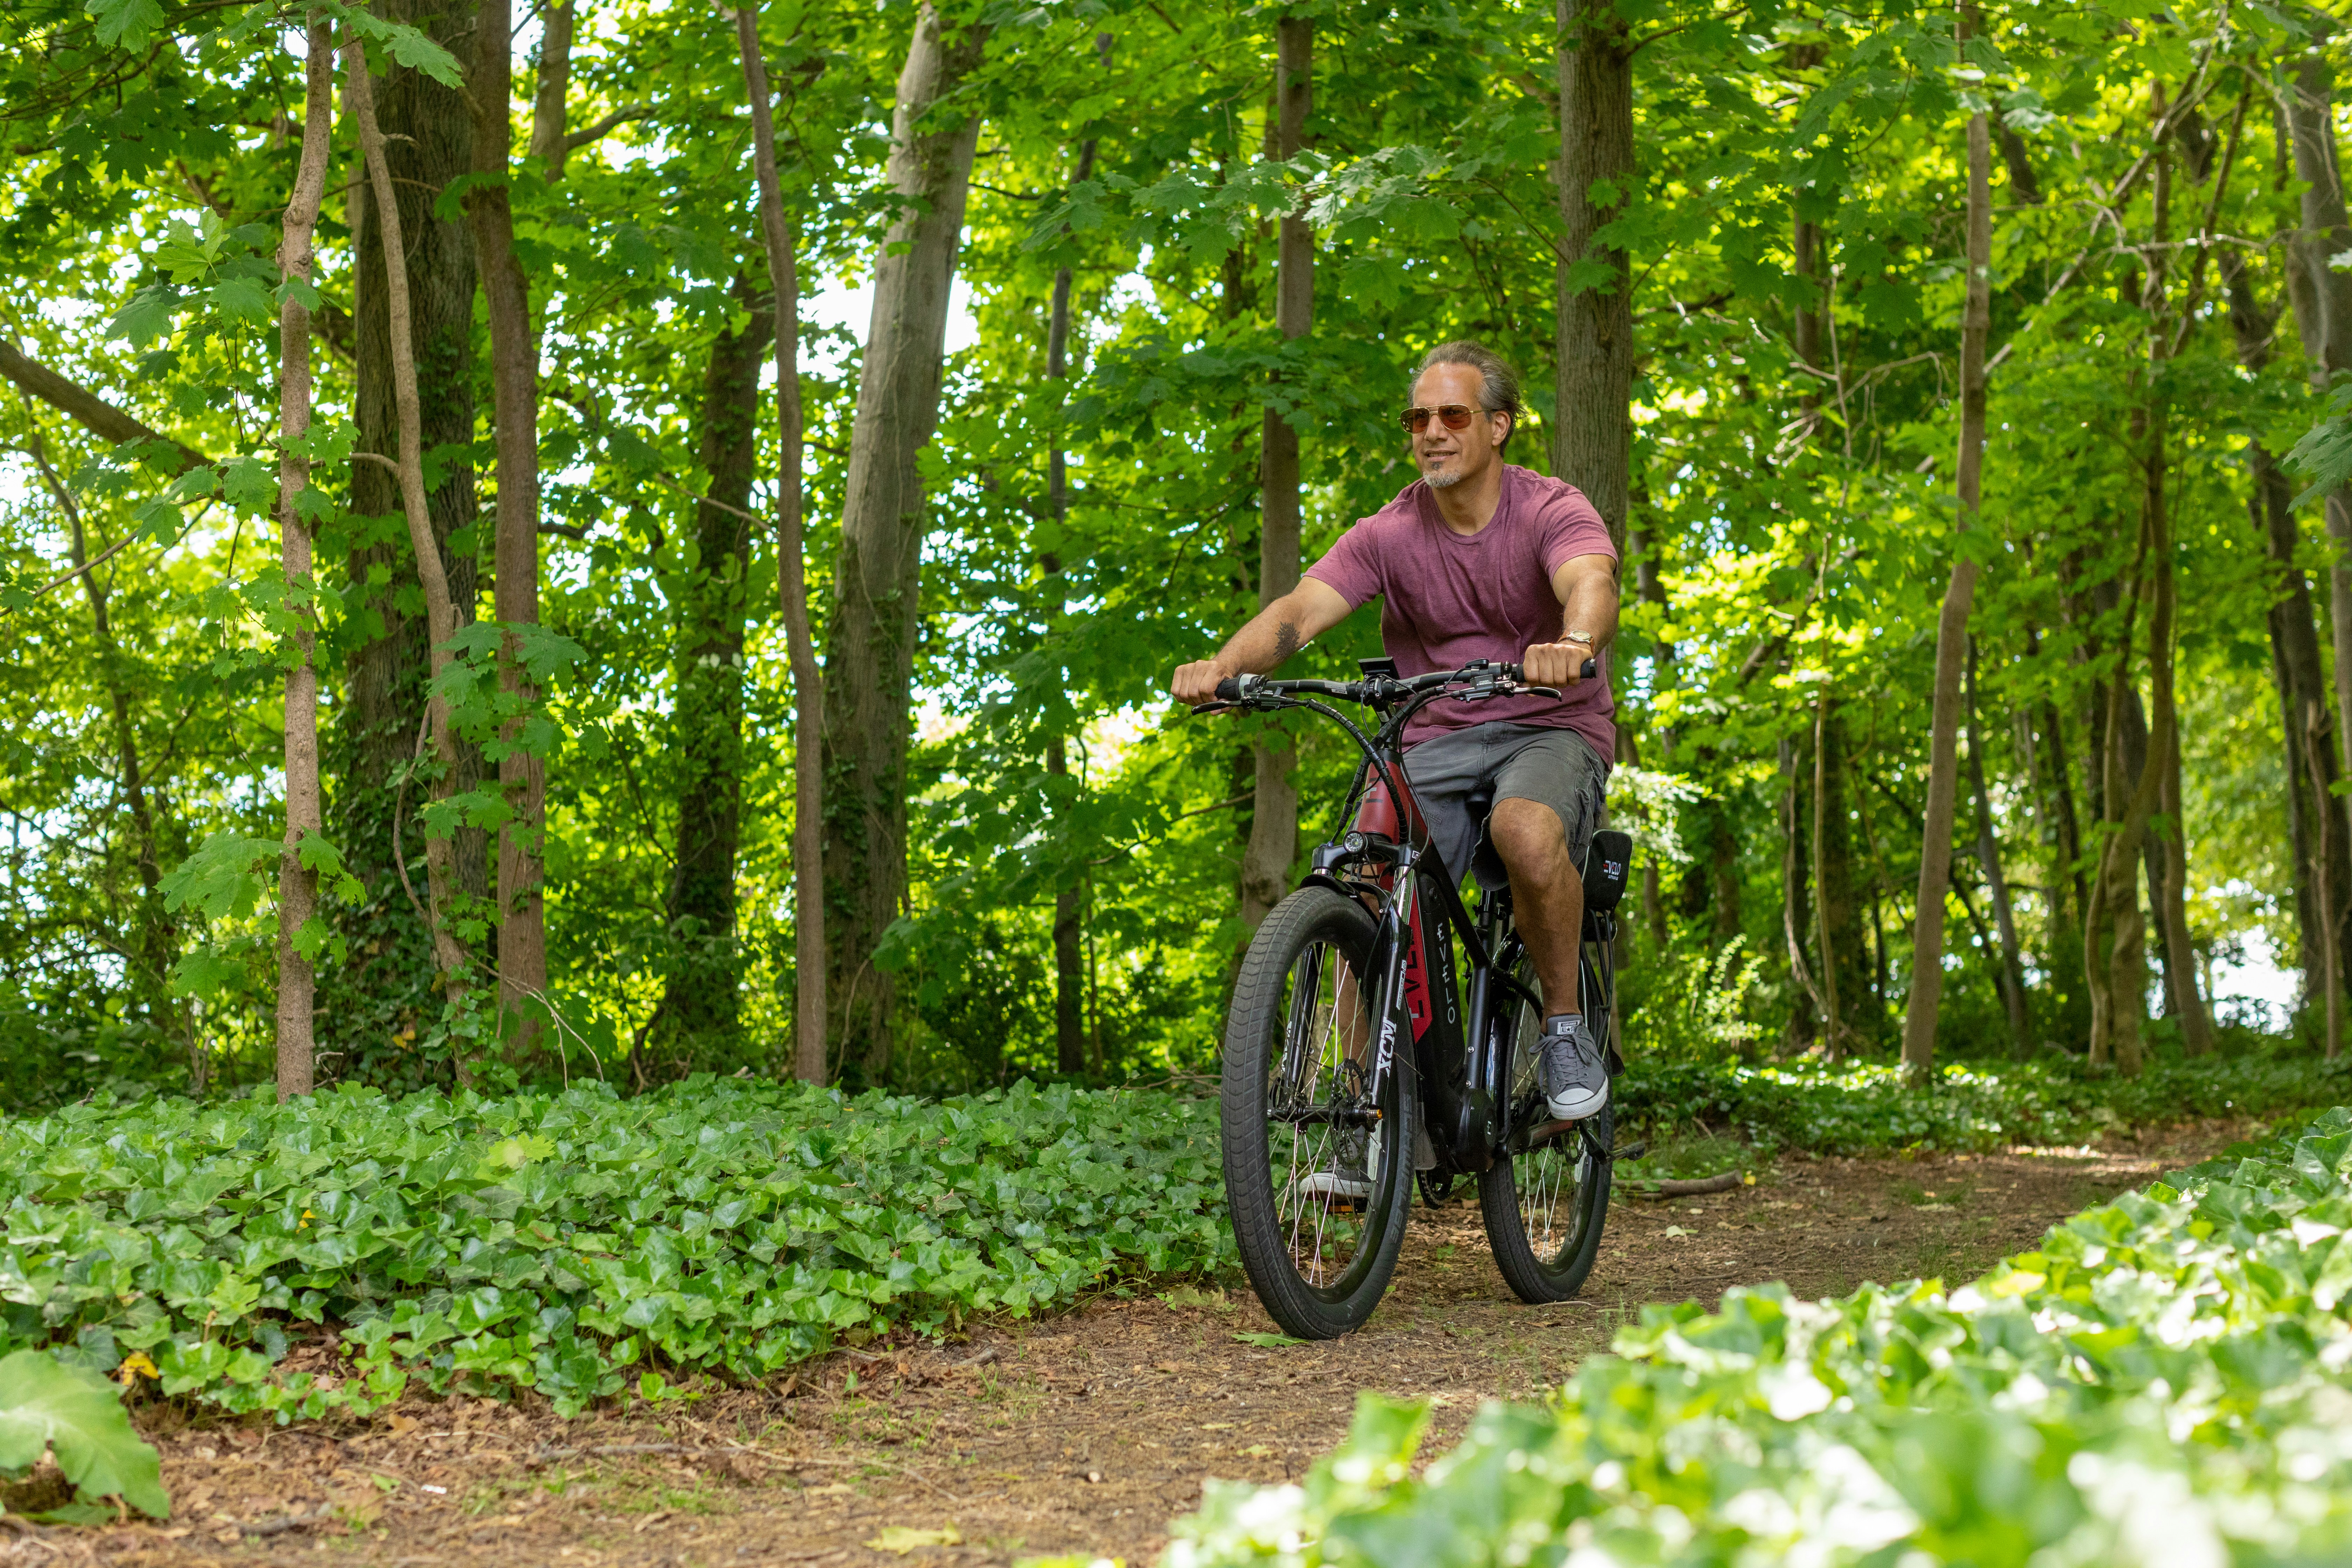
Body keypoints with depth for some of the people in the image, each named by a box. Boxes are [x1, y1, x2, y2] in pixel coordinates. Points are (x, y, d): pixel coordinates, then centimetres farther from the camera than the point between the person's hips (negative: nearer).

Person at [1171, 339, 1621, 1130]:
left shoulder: (1553, 510, -10)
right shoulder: (1390, 535, -1)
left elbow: (1592, 585, -32)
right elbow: (1304, 607, -16)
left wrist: (1572, 644, -57)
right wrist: (1224, 663, -38)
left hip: (1550, 729, -3)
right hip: (1437, 743, 3)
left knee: (1526, 831, -37)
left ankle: (1566, 1028, -15)